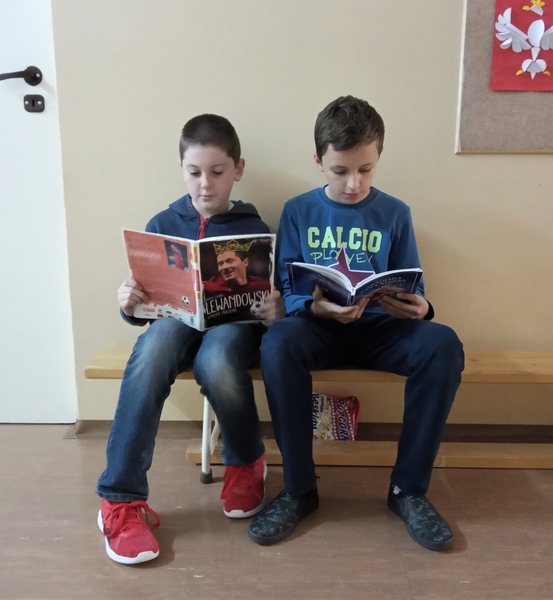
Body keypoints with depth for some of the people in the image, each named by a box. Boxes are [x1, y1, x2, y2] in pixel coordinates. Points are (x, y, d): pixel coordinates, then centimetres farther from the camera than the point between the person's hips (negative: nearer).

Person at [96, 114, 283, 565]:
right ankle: (121, 501, -25)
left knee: (216, 364, -37)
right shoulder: (163, 225, 9)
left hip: (233, 322, -1)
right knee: (151, 354, -35)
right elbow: (150, 300, 10)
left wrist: (276, 312, -20)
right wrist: (130, 306, -13)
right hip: (177, 320, 2)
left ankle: (247, 463, -3)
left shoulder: (254, 229, 5)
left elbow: (270, 300, 4)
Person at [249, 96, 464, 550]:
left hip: (380, 328, 1)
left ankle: (409, 488, -13)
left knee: (443, 345, -29)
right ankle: (300, 489, -18)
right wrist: (316, 306, -25)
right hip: (318, 326, -1)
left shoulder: (395, 214, 5)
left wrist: (418, 307, -22)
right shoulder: (298, 212, 3)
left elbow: (410, 289, 4)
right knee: (278, 343, -35)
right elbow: (287, 290, -2)